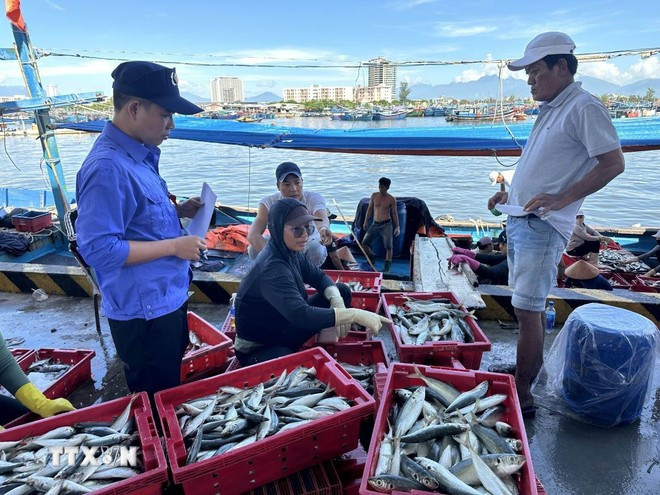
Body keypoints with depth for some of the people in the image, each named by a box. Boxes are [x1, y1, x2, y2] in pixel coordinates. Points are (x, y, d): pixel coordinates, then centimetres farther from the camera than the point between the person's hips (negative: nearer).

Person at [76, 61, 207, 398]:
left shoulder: (140, 154, 6)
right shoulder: (107, 167, -24)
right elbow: (98, 250, -27)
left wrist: (178, 210, 4)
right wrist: (174, 246, -22)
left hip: (168, 299, 9)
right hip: (143, 312, -9)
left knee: (173, 391, 27)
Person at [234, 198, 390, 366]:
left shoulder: (290, 252, -5)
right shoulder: (271, 269, -31)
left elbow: (319, 276, 6)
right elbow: (301, 315, -41)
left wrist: (337, 300, -16)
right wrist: (356, 314, -41)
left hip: (285, 329, 9)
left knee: (342, 290, 1)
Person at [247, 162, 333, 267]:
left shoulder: (314, 198, -21)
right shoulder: (269, 203, -19)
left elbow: (321, 217, -46)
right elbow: (253, 235, -32)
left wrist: (323, 228, -73)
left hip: (307, 246, -1)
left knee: (317, 249, -36)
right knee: (254, 249, -28)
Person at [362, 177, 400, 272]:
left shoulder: (392, 199, -3)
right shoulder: (374, 196, 4)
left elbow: (394, 213, 1)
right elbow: (370, 209, 12)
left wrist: (397, 227, -4)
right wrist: (366, 221, 10)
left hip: (386, 225, -3)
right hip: (375, 224, 3)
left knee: (388, 246, -8)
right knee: (364, 243, 0)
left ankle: (387, 266, 5)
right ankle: (371, 261, 21)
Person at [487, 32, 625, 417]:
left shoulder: (585, 108, -9)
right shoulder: (551, 110, 19)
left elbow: (613, 163, -16)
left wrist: (560, 199, -23)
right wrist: (512, 194, 18)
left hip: (542, 225, -9)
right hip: (521, 220, 10)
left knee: (527, 309, -8)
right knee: (533, 305, 19)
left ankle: (522, 395, 2)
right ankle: (533, 364, 35)